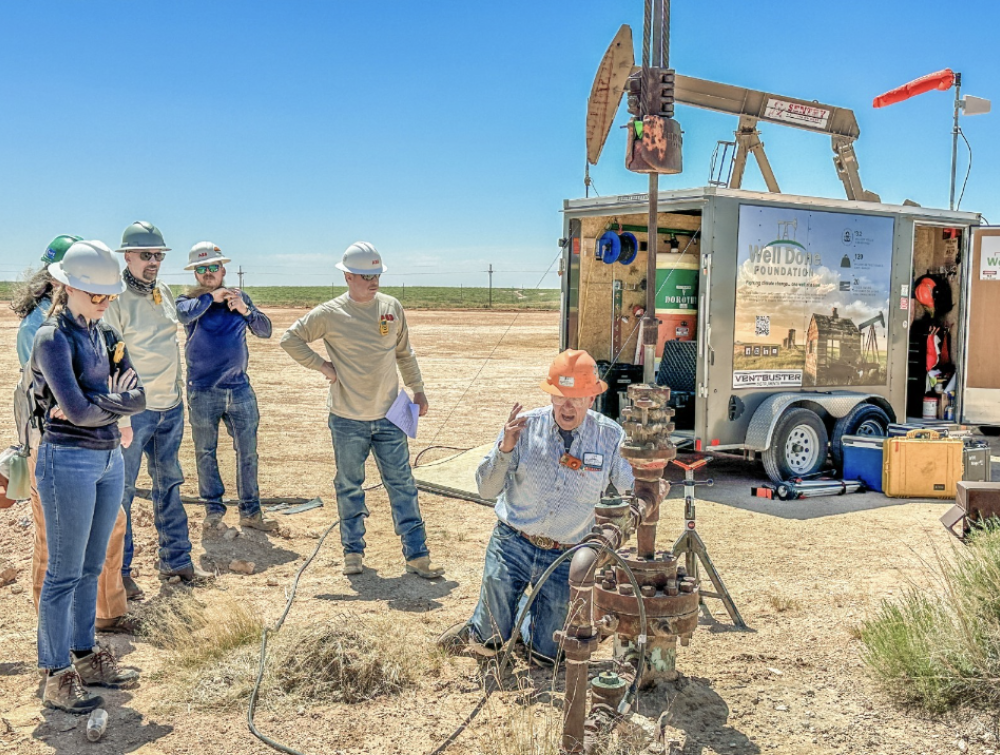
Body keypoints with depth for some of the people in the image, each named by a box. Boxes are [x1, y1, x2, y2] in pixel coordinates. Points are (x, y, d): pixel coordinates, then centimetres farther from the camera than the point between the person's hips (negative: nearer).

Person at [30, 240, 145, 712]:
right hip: (69, 460, -7)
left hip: (110, 459, 7)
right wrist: (115, 400, -4)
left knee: (91, 567, 15)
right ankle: (56, 678, 10)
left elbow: (138, 397, 1)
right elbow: (77, 410, -21)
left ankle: (85, 657, 27)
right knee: (64, 573, 0)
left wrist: (93, 405, -13)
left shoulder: (106, 335, 10)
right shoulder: (53, 338, -11)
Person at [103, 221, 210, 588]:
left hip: (170, 408, 7)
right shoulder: (115, 299, -13)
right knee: (121, 490, 1)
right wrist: (120, 416, -18)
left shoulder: (164, 292, 9)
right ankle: (118, 570, 13)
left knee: (169, 484, 15)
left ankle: (176, 559, 26)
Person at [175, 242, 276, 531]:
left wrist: (245, 310, -13)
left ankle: (251, 512, 13)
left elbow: (265, 330, 2)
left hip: (240, 388, 2)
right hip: (203, 392, -2)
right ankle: (213, 508, 21)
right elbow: (185, 314, -23)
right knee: (205, 453, 7)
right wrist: (211, 297, -17)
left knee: (248, 452, 4)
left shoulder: (239, 297, 9)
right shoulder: (189, 300, 1)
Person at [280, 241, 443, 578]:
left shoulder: (392, 307, 3)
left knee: (402, 484, 4)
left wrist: (417, 388, 13)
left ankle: (417, 554, 9)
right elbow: (290, 339, -1)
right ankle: (353, 551, 24)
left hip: (388, 415, 2)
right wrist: (322, 365, -7)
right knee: (349, 487, 10)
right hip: (347, 419, -2)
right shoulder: (331, 313, -8)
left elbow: (404, 352, 14)